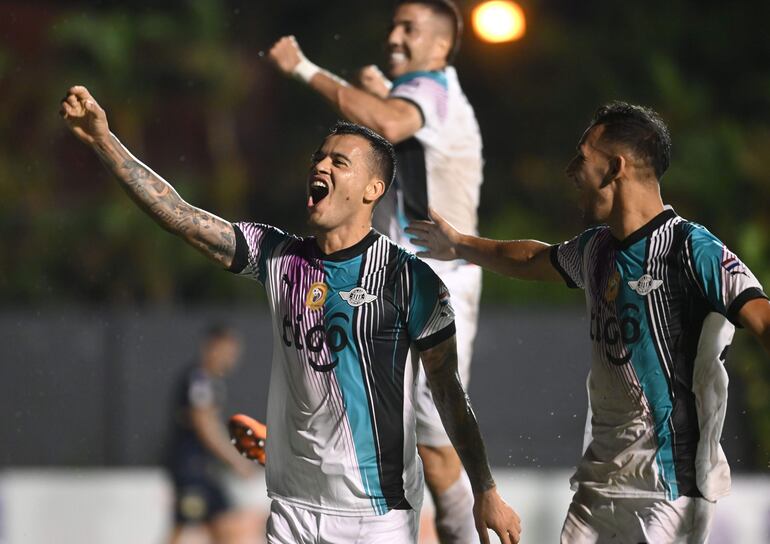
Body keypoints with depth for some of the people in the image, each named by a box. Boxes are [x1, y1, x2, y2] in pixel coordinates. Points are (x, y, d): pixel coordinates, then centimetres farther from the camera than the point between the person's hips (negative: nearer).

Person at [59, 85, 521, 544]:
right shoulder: (279, 256, 5)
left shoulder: (408, 278, -6)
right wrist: (104, 140, -13)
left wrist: (487, 493, -6)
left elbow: (449, 390, -4)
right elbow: (180, 216, -2)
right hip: (294, 506, 4)